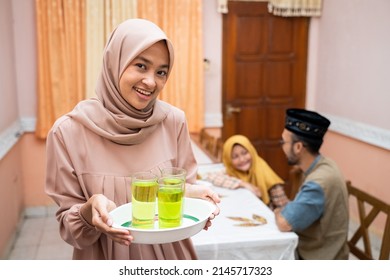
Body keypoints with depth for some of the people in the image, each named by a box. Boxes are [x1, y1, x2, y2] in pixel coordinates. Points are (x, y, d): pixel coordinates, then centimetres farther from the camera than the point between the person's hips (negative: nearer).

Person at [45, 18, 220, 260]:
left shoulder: (174, 121, -11)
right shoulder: (69, 131, -17)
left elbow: (185, 187, 0)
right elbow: (68, 225, -10)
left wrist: (193, 193, -21)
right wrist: (88, 211, -30)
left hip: (168, 254, 2)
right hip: (107, 259, -2)